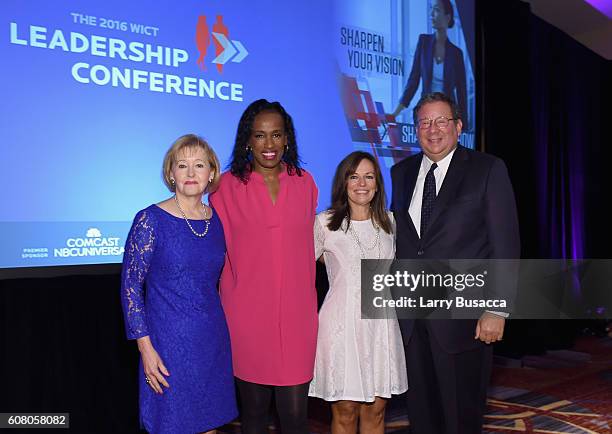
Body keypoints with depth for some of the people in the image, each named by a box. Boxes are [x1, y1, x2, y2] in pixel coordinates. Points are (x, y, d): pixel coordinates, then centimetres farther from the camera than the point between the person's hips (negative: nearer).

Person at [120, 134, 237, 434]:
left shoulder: (216, 219, 5)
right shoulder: (150, 220, -10)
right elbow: (130, 286, -10)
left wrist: (215, 326, 12)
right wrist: (145, 347, -14)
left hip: (213, 340, 5)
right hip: (170, 342, -5)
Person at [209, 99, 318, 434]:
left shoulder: (304, 183, 6)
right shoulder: (227, 186, -2)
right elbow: (218, 252, 2)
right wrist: (225, 310, 1)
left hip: (297, 315, 2)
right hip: (247, 315, -1)